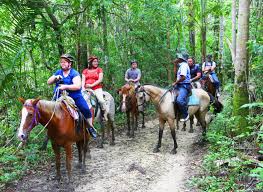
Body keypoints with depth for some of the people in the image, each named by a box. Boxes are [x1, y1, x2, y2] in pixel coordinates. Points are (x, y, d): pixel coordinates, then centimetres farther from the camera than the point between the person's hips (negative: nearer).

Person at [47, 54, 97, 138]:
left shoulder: (74, 73, -5)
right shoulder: (58, 72, 12)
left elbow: (78, 86, -19)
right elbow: (48, 82, 13)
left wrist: (65, 87, -28)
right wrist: (55, 77, -7)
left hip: (75, 96, -4)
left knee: (85, 109, -17)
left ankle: (90, 127, 3)